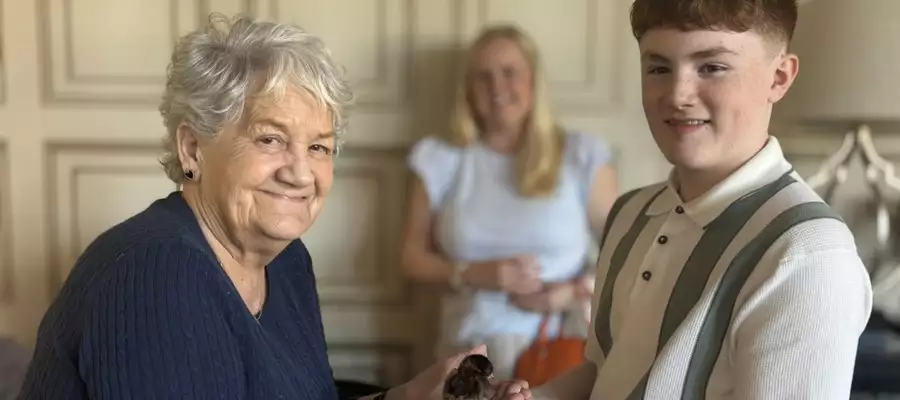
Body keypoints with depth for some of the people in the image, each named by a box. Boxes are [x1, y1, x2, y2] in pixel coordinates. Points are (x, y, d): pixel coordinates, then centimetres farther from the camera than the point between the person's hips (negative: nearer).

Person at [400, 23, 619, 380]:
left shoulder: (581, 156, 2)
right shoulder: (442, 160, 6)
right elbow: (414, 257, 8)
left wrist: (562, 296, -12)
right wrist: (476, 274, -9)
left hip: (557, 350, -1)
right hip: (469, 352, 1)